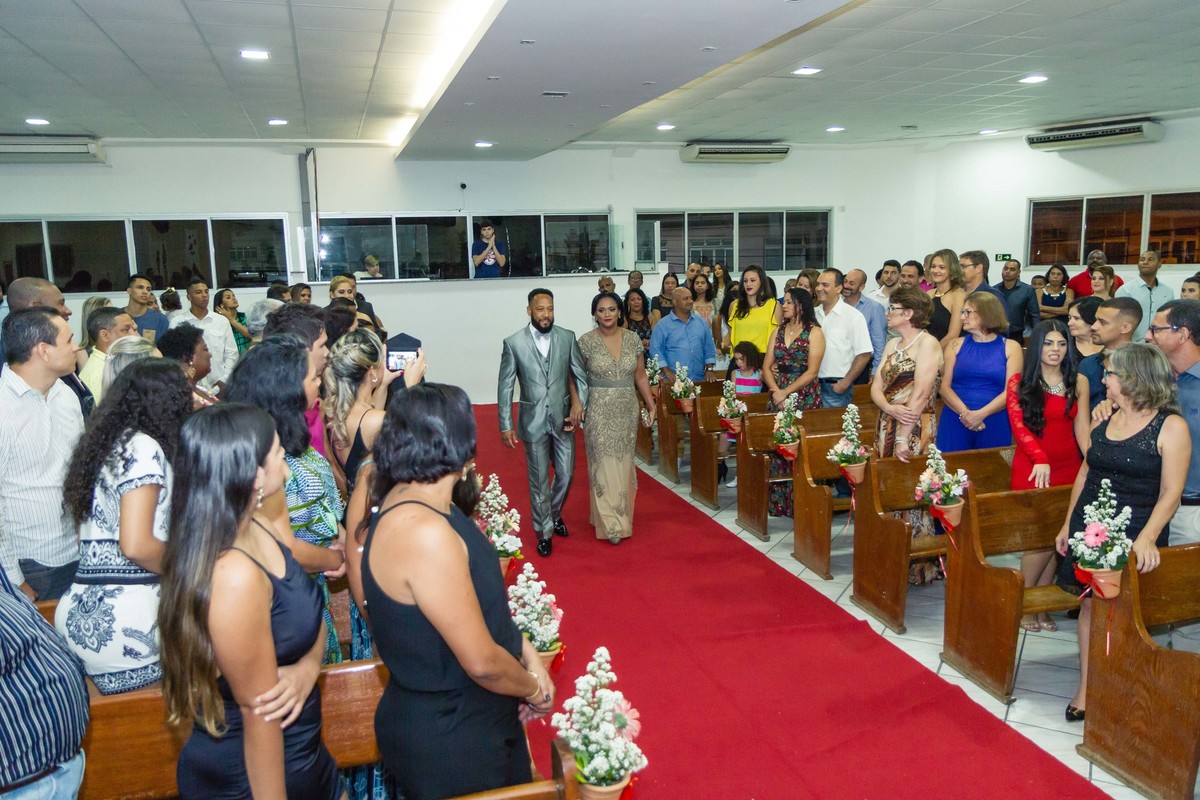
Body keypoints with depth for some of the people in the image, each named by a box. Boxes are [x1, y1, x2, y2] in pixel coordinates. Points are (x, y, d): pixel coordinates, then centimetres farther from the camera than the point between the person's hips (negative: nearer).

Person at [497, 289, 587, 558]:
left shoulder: (567, 337, -3)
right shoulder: (513, 343, -8)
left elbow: (581, 376, 3)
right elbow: (505, 387, -4)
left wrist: (580, 406, -8)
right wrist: (505, 425, -6)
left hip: (563, 419, 2)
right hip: (533, 421, -2)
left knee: (566, 475, 11)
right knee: (539, 480, 7)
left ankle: (554, 513, 41)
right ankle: (544, 532, 24)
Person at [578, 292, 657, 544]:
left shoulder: (633, 339, 2)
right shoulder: (586, 342, -6)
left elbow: (640, 376, 7)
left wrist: (651, 404, 3)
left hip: (627, 410, 3)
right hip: (599, 412, -3)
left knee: (623, 463, 12)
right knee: (604, 465, 0)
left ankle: (621, 516, 29)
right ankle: (611, 524, 8)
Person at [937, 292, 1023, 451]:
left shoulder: (1010, 347, 5)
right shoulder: (956, 345, 9)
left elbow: (1010, 391, -4)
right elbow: (945, 386, 0)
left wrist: (980, 414, -18)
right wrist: (964, 413, -16)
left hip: (995, 424, -1)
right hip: (955, 421, 1)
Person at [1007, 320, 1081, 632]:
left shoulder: (1076, 383, 11)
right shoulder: (1020, 383, 0)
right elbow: (1019, 426, -10)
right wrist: (1040, 459, -25)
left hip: (1068, 468, 4)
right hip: (1032, 469, -3)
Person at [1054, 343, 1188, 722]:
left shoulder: (1170, 427, -10)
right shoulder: (1104, 420, 8)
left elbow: (1170, 492, -15)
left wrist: (1147, 537, -27)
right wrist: (1068, 525, 14)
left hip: (1134, 536, -5)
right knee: (1090, 604, 8)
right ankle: (1086, 688, 17)